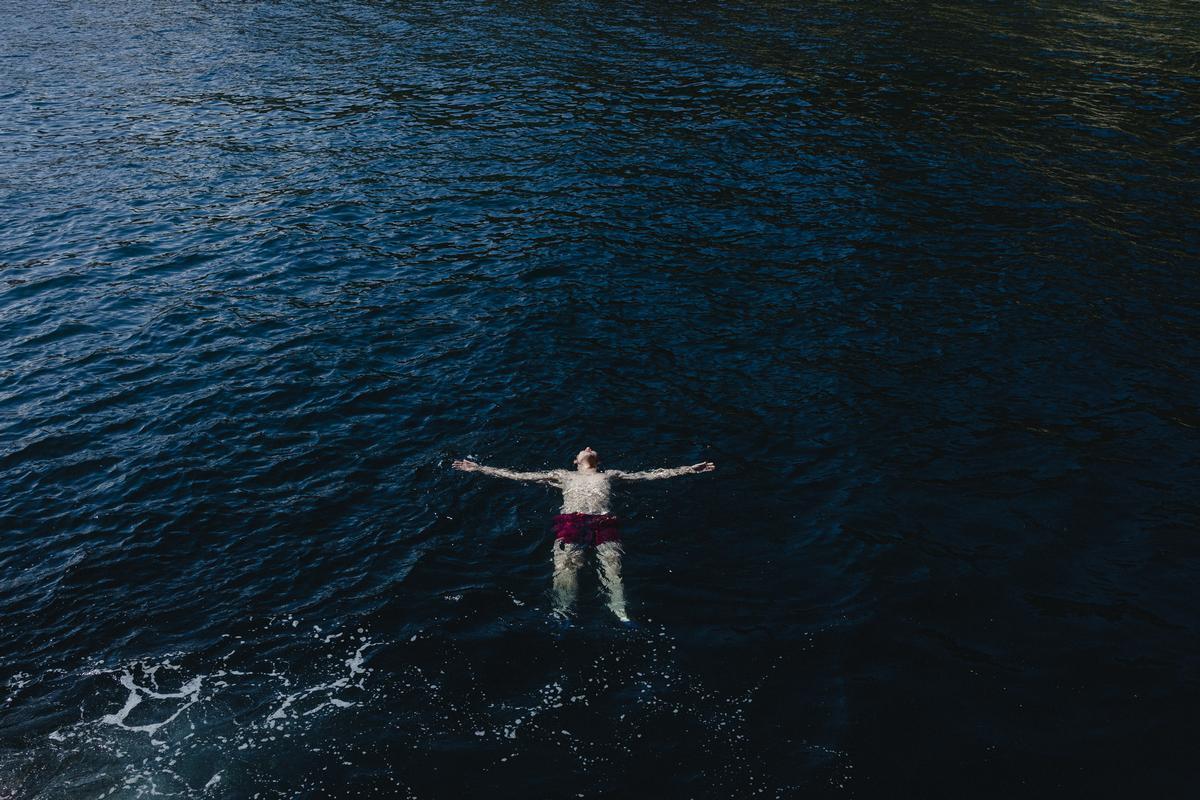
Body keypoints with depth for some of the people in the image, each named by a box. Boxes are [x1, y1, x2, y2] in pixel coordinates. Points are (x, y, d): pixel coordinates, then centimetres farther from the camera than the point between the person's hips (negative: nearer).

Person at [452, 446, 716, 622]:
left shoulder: (610, 475, 37)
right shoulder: (562, 475, 36)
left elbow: (651, 475, 32)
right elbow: (517, 476, 32)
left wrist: (689, 469, 25)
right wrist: (479, 468, 26)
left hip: (604, 523, 0)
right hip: (571, 522, 0)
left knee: (612, 568, -28)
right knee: (565, 566, -29)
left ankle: (622, 616, -46)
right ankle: (564, 618, -45)